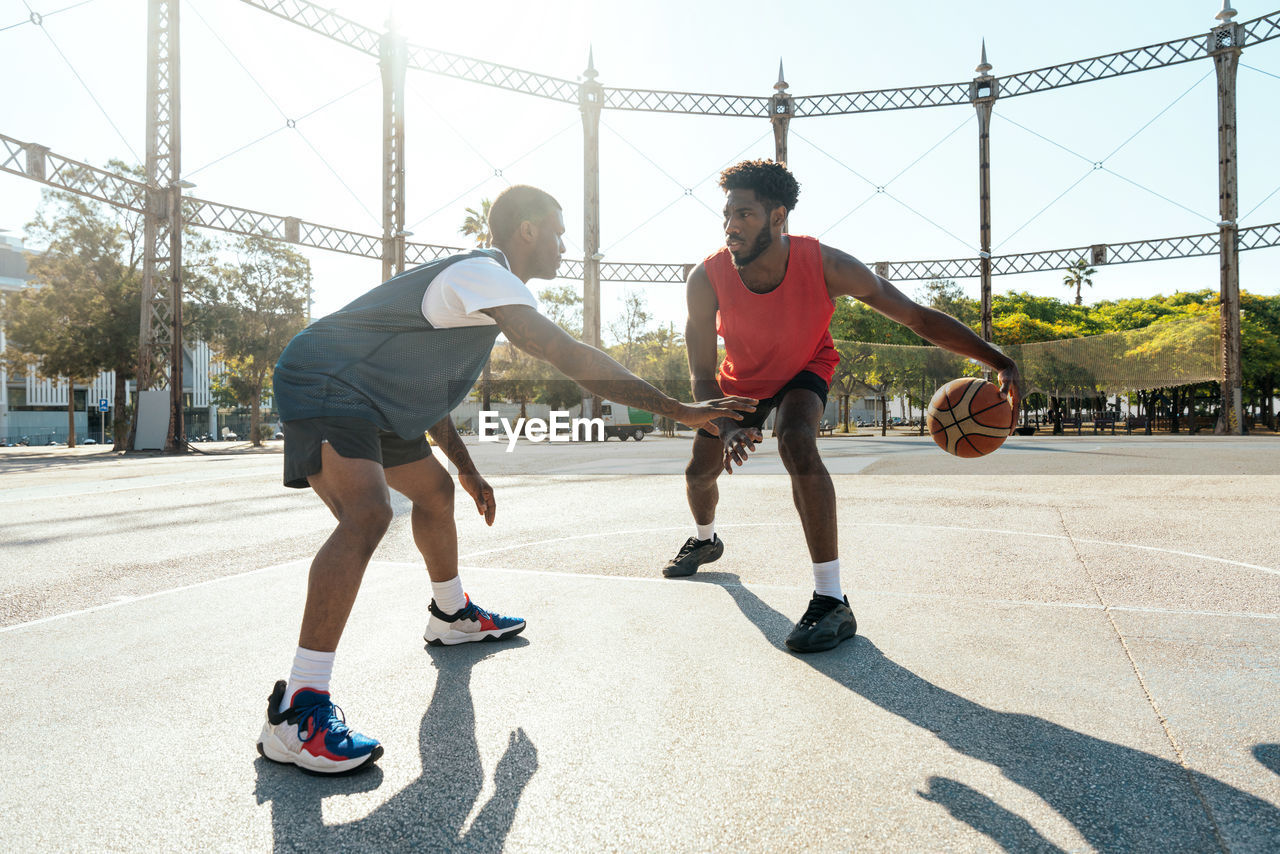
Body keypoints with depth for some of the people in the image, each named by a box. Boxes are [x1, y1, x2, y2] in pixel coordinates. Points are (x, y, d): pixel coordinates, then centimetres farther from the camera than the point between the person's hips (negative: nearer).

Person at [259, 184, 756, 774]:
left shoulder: (479, 280, 14)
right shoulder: (483, 275, -20)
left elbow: (425, 375, 21)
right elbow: (575, 360, -30)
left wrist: (465, 468, 20)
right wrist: (678, 410, -27)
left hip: (369, 398, 11)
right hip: (320, 387, -11)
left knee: (435, 490, 20)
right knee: (368, 513, -29)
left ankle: (451, 616, 41)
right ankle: (296, 714, -27)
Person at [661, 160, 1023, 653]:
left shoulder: (826, 267, -34)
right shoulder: (707, 279, -31)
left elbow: (917, 318, -27)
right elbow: (702, 375, -26)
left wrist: (1000, 363, -33)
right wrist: (725, 428, -46)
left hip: (804, 370, -3)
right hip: (741, 379, 3)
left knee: (796, 442, -34)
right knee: (701, 471, 10)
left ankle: (831, 602, -28)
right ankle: (705, 541, 50)